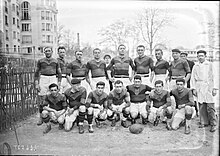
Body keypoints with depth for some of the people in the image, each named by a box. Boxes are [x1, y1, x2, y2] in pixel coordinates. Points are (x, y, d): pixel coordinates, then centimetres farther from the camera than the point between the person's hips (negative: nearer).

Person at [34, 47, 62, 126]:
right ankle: (41, 117, 9)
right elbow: (36, 73, 9)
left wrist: (59, 84, 5)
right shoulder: (40, 61, 7)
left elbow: (59, 73, 12)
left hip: (53, 79, 0)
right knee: (41, 99, -2)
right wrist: (36, 84, 1)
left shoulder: (55, 61, 9)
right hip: (43, 80, 0)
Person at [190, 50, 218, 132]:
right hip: (199, 88, 2)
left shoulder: (210, 65, 10)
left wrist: (214, 88, -1)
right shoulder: (195, 66, 16)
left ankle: (213, 124, -3)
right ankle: (204, 122, 10)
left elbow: (213, 77, 6)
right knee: (201, 106, 0)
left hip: (208, 87, -2)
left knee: (210, 106, -8)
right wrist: (193, 88, 4)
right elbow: (193, 78, 14)